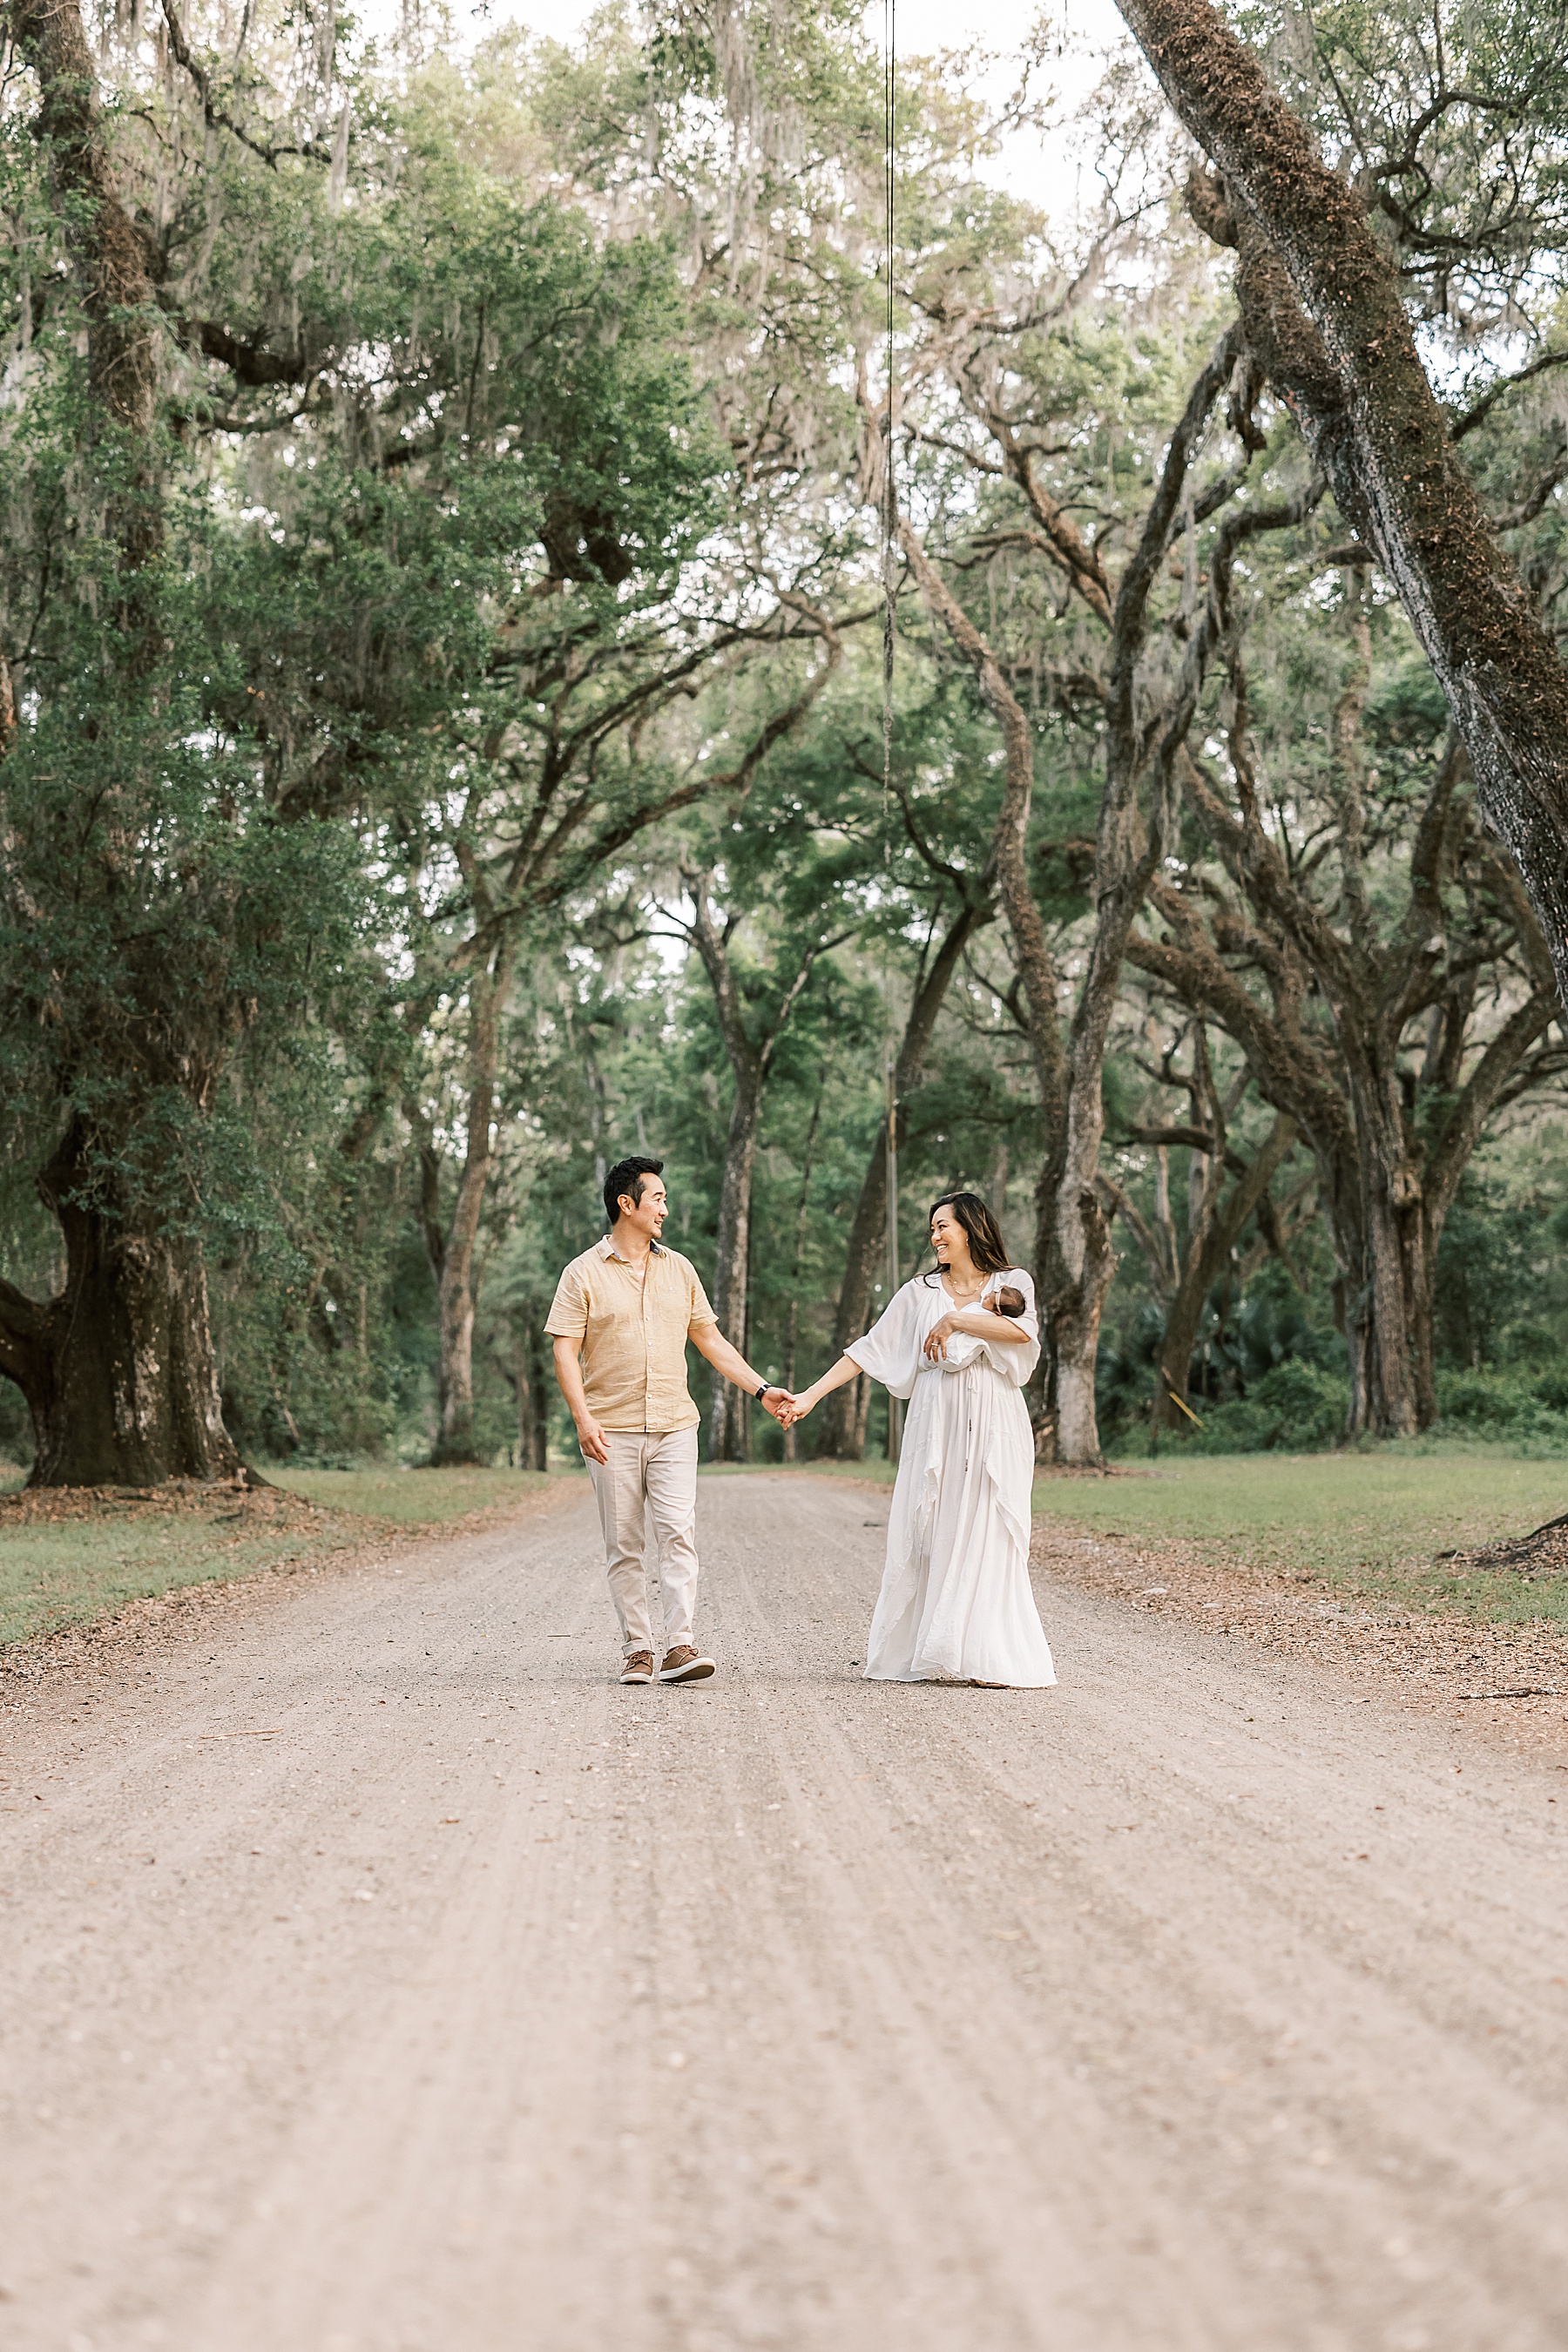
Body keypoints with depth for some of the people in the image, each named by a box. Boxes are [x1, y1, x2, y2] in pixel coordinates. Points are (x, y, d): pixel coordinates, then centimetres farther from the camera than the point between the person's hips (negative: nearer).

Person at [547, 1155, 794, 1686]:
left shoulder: (678, 1268, 13)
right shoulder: (584, 1273, 1)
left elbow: (710, 1339, 18)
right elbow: (565, 1350, -4)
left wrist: (762, 1389, 11)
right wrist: (583, 1418, -16)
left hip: (674, 1425, 2)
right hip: (611, 1431, -2)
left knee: (678, 1533, -10)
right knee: (623, 1544, 2)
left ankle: (679, 1646, -12)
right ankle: (636, 1649, 9)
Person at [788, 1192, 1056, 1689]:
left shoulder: (1012, 1283, 7)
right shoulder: (920, 1293, 12)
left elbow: (1023, 1331, -14)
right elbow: (869, 1349, 9)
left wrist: (955, 1319, -10)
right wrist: (810, 1395, 2)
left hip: (994, 1430, -2)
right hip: (937, 1428, 2)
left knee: (990, 1540, -5)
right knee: (929, 1536, 0)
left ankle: (993, 1660, -3)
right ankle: (921, 1654, 6)